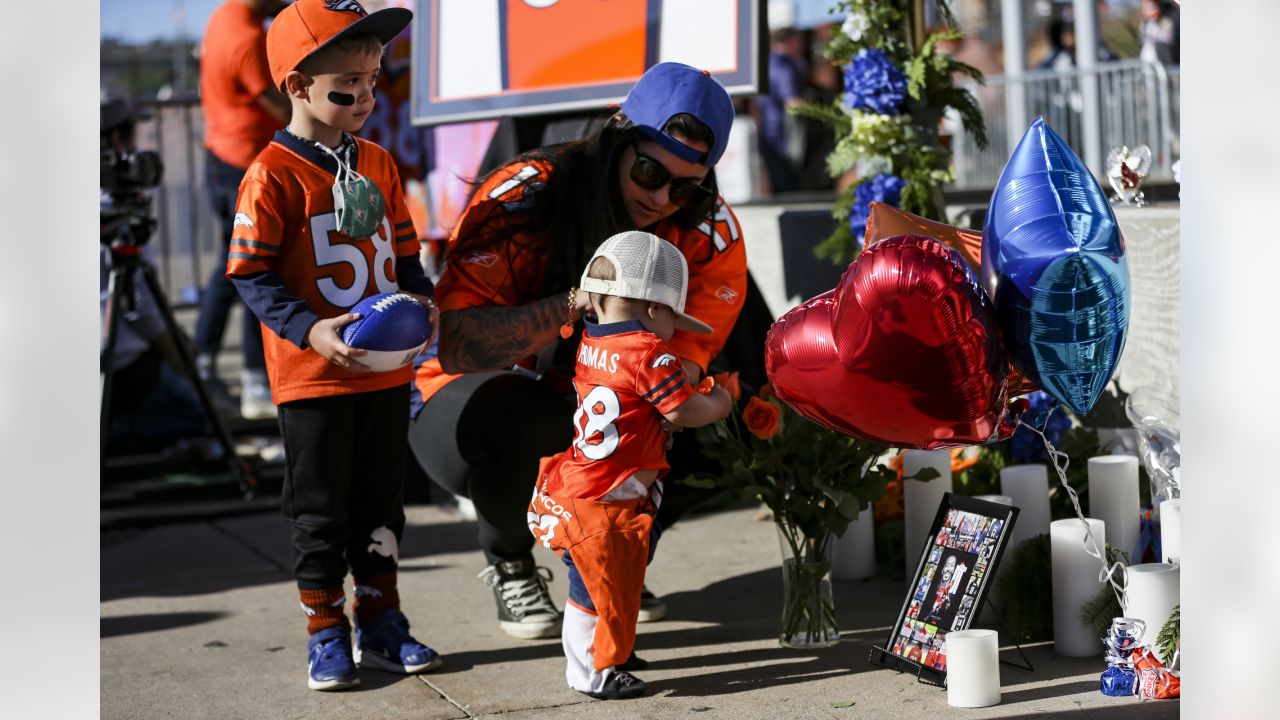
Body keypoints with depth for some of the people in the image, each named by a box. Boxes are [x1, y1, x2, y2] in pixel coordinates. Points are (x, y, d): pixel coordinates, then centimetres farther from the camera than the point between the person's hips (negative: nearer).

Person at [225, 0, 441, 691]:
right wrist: (310, 329, -23)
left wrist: (422, 300, -3)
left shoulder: (379, 164, 7)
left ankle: (381, 626, 27)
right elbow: (251, 276, -13)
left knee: (381, 504, 15)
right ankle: (327, 635, 18)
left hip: (387, 369, 6)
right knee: (320, 512, 6)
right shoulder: (273, 175, -13)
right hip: (313, 376, -6)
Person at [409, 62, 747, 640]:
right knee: (504, 418, -37)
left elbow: (683, 362, -17)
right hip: (474, 396, -4)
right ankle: (509, 563, -4)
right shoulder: (522, 197, -26)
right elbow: (458, 346, -33)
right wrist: (574, 303, -44)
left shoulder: (710, 231, -14)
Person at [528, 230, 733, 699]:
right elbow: (683, 412, -17)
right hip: (601, 506, -8)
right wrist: (718, 404, 2)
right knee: (605, 588, 3)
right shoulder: (649, 351, -17)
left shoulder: (589, 344, 6)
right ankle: (594, 673, 12)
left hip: (570, 485, 8)